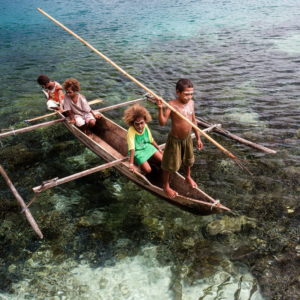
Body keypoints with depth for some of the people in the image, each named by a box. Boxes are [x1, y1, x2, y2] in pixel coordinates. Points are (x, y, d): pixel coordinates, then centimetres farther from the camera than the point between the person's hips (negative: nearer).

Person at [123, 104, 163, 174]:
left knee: (162, 159, -6)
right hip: (138, 151, -6)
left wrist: (159, 149, 10)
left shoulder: (145, 126, -12)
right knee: (148, 170, -20)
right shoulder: (131, 131, -30)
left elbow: (151, 140, 4)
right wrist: (131, 164, -37)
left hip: (147, 146, 6)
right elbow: (132, 148, -34)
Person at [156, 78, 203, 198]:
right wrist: (160, 108, -49)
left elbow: (193, 121, 6)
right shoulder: (172, 105, -25)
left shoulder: (191, 103, -5)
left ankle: (188, 177, 57)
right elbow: (162, 122, -34)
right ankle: (166, 186, 33)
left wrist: (198, 138, 9)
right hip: (175, 140, -6)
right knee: (170, 164, 9)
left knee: (188, 160, 28)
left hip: (187, 138, 6)